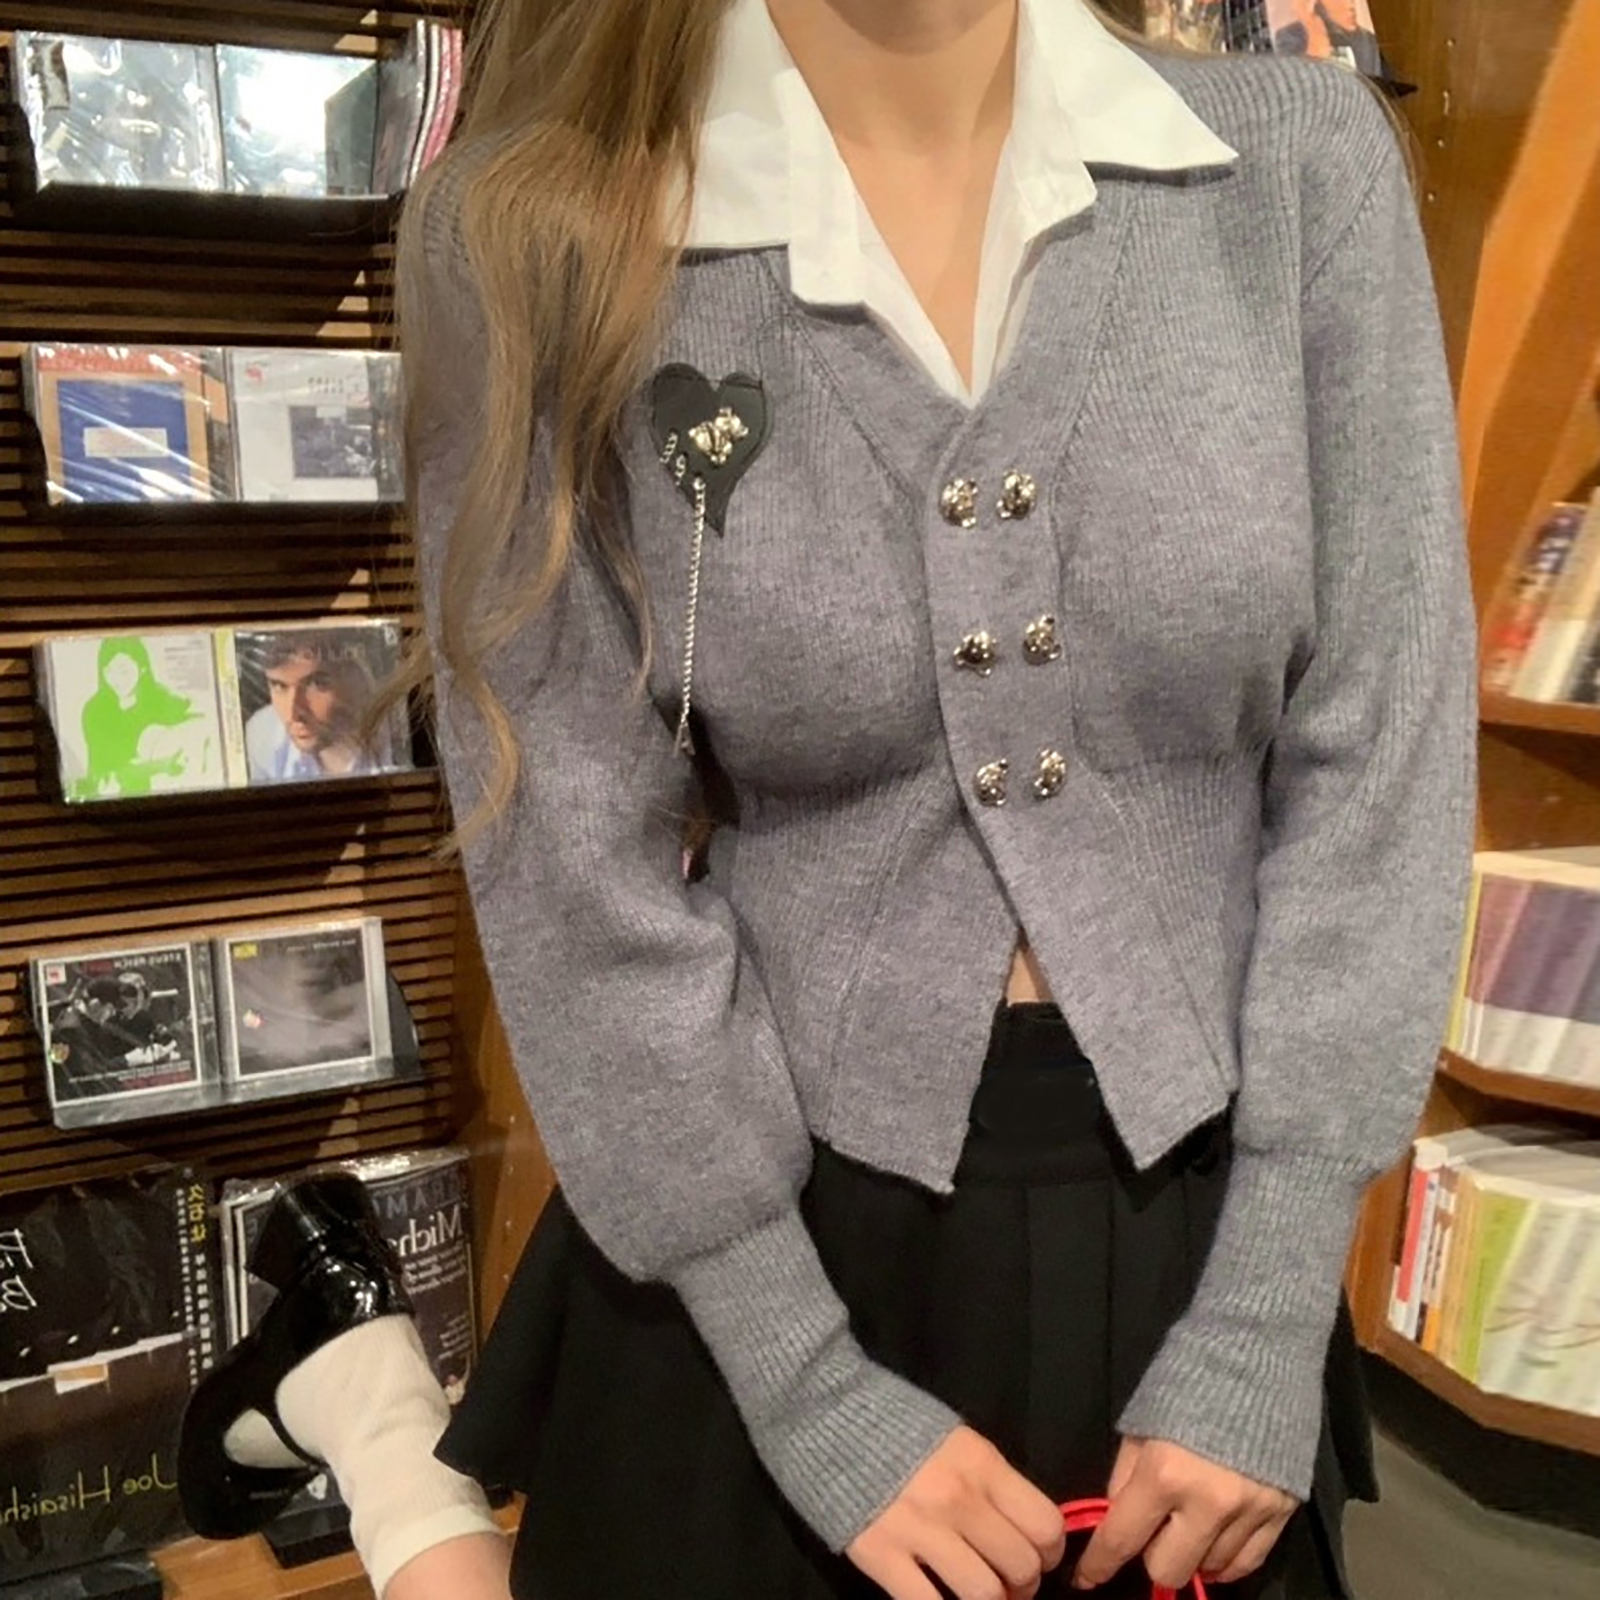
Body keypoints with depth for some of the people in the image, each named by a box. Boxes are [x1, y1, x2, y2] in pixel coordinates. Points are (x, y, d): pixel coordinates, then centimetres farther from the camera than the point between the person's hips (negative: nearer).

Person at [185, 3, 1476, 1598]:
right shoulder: (533, 233, -9)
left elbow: (1381, 763, -4)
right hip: (773, 1223, -2)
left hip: (1200, 1211, 3)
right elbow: (574, 868, -9)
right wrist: (817, 1392, -9)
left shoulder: (1306, 161, -4)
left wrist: (1264, 1327, -7)